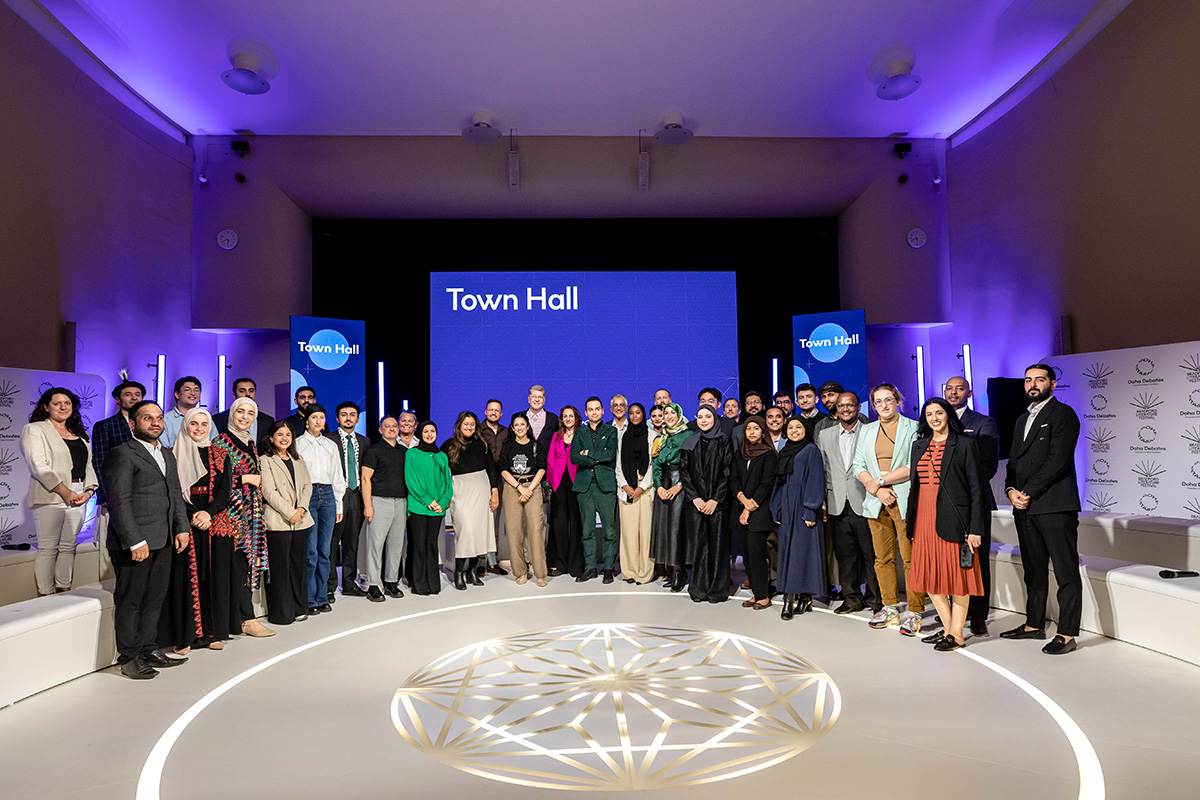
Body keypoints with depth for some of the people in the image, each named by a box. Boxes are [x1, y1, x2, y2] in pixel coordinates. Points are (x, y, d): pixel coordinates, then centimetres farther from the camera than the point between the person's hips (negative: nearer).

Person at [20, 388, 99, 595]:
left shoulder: (79, 433, 19)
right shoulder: (34, 430, 0)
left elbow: (89, 465, 16)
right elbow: (38, 466, -10)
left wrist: (89, 490, -2)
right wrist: (65, 491, -16)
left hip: (79, 498, 6)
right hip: (50, 497, -6)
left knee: (68, 547, 9)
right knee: (48, 548, -4)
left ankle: (64, 590, 15)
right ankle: (45, 596, 1)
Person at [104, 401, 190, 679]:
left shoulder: (167, 455, 18)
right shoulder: (122, 454, -8)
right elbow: (119, 501, -14)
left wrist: (182, 528, 8)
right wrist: (135, 541, -18)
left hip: (163, 542, 8)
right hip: (133, 543, -8)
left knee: (155, 598, 14)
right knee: (130, 600, 3)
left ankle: (149, 650, 25)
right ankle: (129, 657, 13)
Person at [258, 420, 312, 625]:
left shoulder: (298, 460, 17)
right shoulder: (265, 461, -2)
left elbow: (307, 485, 13)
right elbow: (269, 492, -10)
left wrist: (302, 508, -4)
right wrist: (290, 513, -13)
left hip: (300, 520, 6)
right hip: (278, 522, -5)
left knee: (299, 564, 9)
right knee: (280, 567, -2)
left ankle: (299, 608, 18)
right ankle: (282, 612, 6)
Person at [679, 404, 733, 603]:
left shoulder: (724, 441, 2)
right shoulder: (690, 442, 9)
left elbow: (727, 472, -4)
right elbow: (684, 471, 5)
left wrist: (715, 500, -11)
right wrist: (695, 498, -6)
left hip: (718, 502, -2)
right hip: (694, 502, 2)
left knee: (718, 543, -1)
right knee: (698, 543, 1)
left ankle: (718, 590, 9)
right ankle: (699, 589, 10)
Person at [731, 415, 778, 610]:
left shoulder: (769, 454, -2)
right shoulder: (740, 453, 15)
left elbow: (766, 484, -8)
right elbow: (733, 479, 8)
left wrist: (750, 508, -11)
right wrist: (743, 498, -10)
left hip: (760, 510, -5)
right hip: (742, 508, 5)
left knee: (755, 550, -9)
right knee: (748, 554, 5)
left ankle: (763, 596, 2)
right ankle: (756, 594, 13)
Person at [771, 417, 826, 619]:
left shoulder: (811, 451, -1)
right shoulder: (784, 452, 17)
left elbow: (815, 481, -8)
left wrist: (810, 511, -15)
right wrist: (777, 511, 14)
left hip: (803, 508, -6)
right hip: (787, 510, 7)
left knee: (801, 550, -7)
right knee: (787, 551, 3)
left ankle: (791, 599, -7)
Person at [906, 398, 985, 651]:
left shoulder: (965, 444, -2)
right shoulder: (919, 445, 14)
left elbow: (975, 488, -5)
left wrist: (975, 528, -11)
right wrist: (910, 520, 12)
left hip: (952, 519, -5)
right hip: (924, 517, 6)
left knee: (956, 572, 0)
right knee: (929, 574, 7)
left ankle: (956, 633, 10)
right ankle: (947, 628, 21)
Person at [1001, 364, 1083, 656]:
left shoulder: (1063, 414, -4)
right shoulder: (1022, 419, 22)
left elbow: (1058, 461, -14)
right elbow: (1014, 460, 20)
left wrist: (1028, 493, -13)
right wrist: (1011, 490, 2)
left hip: (1055, 506, -8)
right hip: (1025, 508, 8)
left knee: (1066, 573, -2)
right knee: (1033, 571, 14)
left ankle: (1067, 634, 2)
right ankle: (1034, 625, 23)